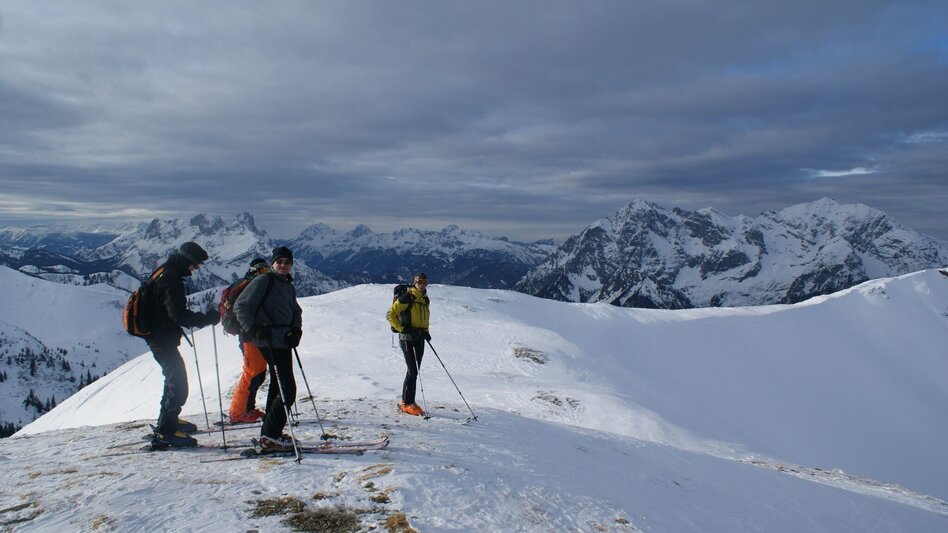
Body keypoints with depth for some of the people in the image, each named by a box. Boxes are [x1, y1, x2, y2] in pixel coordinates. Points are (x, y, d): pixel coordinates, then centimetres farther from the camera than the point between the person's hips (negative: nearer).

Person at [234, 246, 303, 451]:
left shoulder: (289, 286, 16)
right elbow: (240, 306, -11)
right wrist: (255, 329, -21)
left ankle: (269, 434, 27)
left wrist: (296, 330, 5)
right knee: (287, 389, -12)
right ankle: (270, 436, -4)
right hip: (271, 342, -9)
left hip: (284, 342, 9)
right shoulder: (263, 281, -8)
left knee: (278, 387, 16)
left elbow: (296, 312, 24)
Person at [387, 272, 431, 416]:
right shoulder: (406, 298, -10)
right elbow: (390, 315, -9)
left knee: (414, 371, 9)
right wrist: (402, 328, -15)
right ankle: (407, 403, -1)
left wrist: (426, 331, 13)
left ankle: (406, 401, 19)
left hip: (419, 339, 7)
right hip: (407, 338, -7)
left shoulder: (425, 300, 13)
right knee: (413, 371, -10)